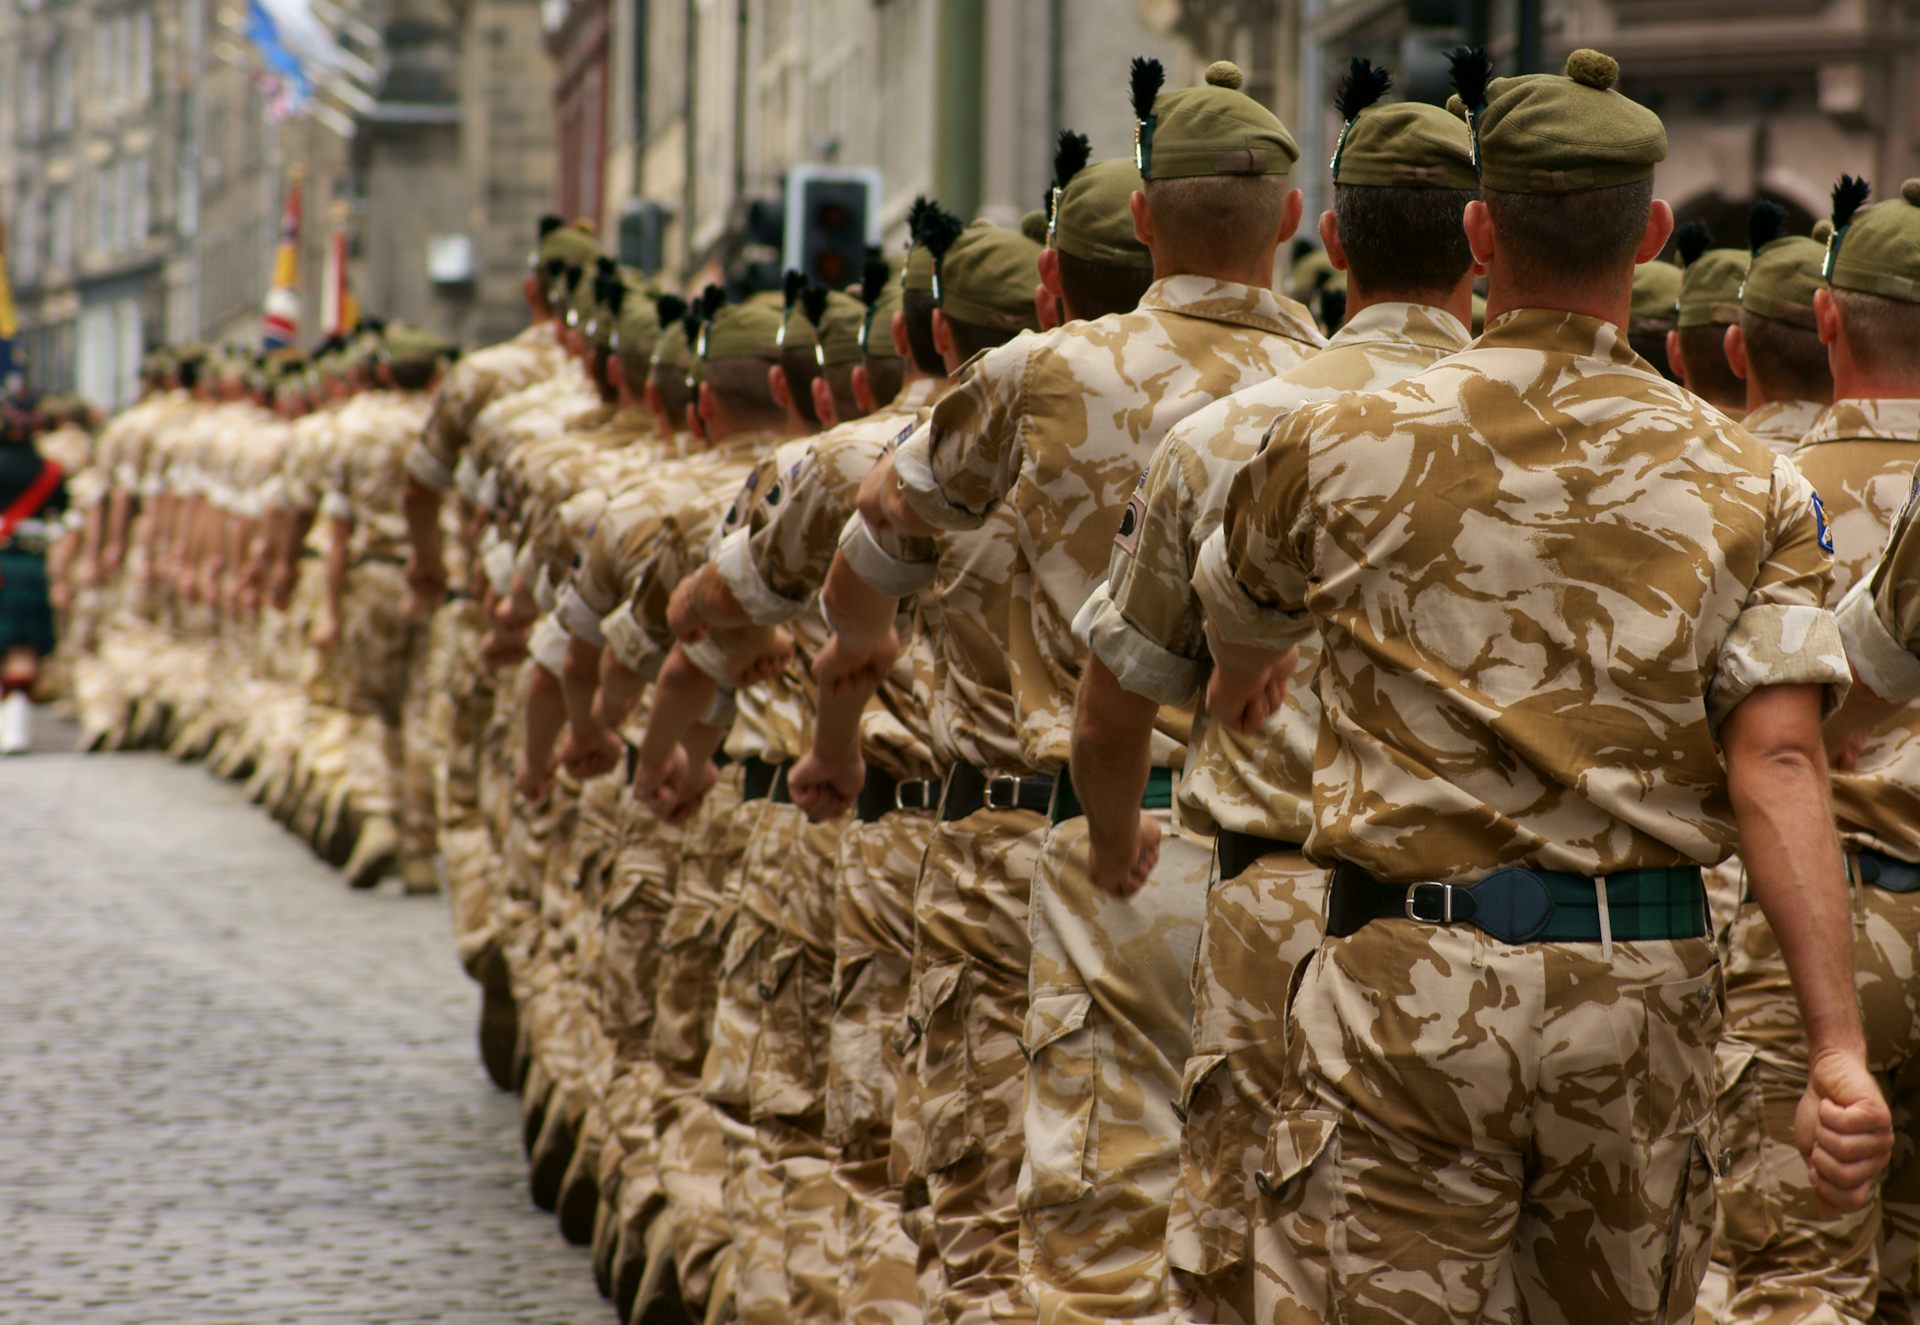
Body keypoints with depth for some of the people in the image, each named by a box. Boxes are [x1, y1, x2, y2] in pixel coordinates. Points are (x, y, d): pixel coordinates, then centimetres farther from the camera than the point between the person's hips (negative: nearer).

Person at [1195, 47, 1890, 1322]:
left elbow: (1238, 615, 21)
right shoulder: (1750, 485, 1)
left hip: (1411, 985, -2)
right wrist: (1839, 1047, -15)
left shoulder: (1343, 448, 1)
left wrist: (1246, 681, 47)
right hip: (1643, 990, 2)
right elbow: (1777, 763, -10)